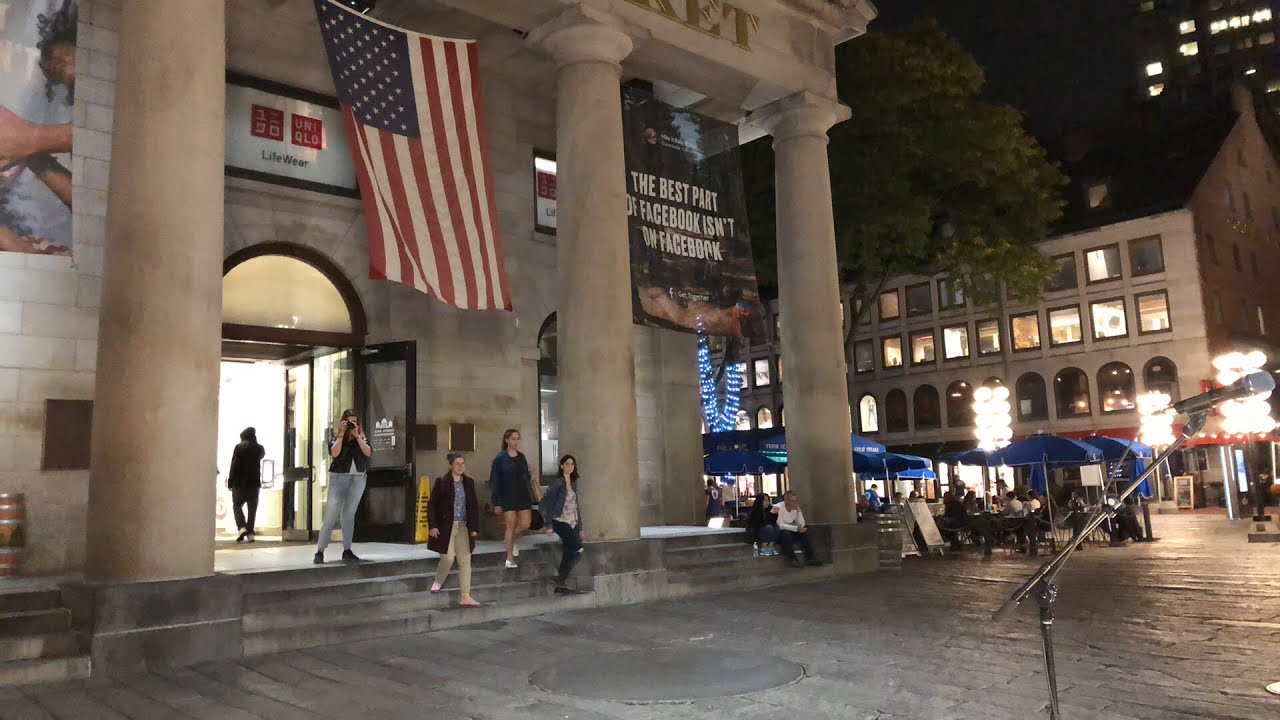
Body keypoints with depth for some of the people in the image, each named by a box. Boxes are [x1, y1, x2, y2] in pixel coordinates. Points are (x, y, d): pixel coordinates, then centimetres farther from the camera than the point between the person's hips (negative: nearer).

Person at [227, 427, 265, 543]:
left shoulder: (239, 447, -6)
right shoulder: (259, 448, 4)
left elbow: (234, 465, -8)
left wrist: (230, 481, -3)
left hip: (240, 482, -3)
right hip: (254, 482, 3)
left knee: (237, 505, 7)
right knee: (252, 508, 6)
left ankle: (242, 527, -14)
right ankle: (250, 533, 2)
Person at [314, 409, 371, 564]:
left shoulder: (362, 437, 8)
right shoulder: (336, 436, 2)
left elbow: (368, 452, -9)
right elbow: (334, 453, -15)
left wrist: (356, 435, -12)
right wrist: (341, 434, -15)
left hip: (358, 479, 3)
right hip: (339, 478, -3)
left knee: (349, 515, 9)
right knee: (331, 515, -6)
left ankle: (347, 551, 14)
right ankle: (320, 552, -3)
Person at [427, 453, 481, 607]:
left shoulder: (469, 482, 7)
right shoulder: (441, 482, -4)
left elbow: (474, 506, 12)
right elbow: (431, 505, -3)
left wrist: (475, 527, 7)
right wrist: (432, 526, -10)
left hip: (463, 527, 4)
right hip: (446, 526, -4)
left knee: (465, 560, 0)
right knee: (448, 557, -9)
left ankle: (465, 596, 4)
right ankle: (438, 581, 23)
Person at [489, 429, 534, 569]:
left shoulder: (521, 457, 6)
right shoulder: (500, 458, -8)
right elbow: (494, 481, -8)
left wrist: (530, 478, -12)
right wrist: (496, 503, -10)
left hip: (523, 496, 4)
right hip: (507, 497, -4)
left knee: (525, 524, 2)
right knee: (511, 526, 1)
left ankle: (509, 540, 33)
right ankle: (510, 558, 14)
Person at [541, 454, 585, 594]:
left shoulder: (573, 483, 14)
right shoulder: (558, 483, -8)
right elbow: (544, 504, -11)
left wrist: (580, 528, 18)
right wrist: (549, 526, -15)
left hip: (573, 523, 7)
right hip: (561, 522, -7)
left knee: (570, 553, 3)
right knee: (578, 549, -19)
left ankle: (560, 585, 11)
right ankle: (560, 578, -8)